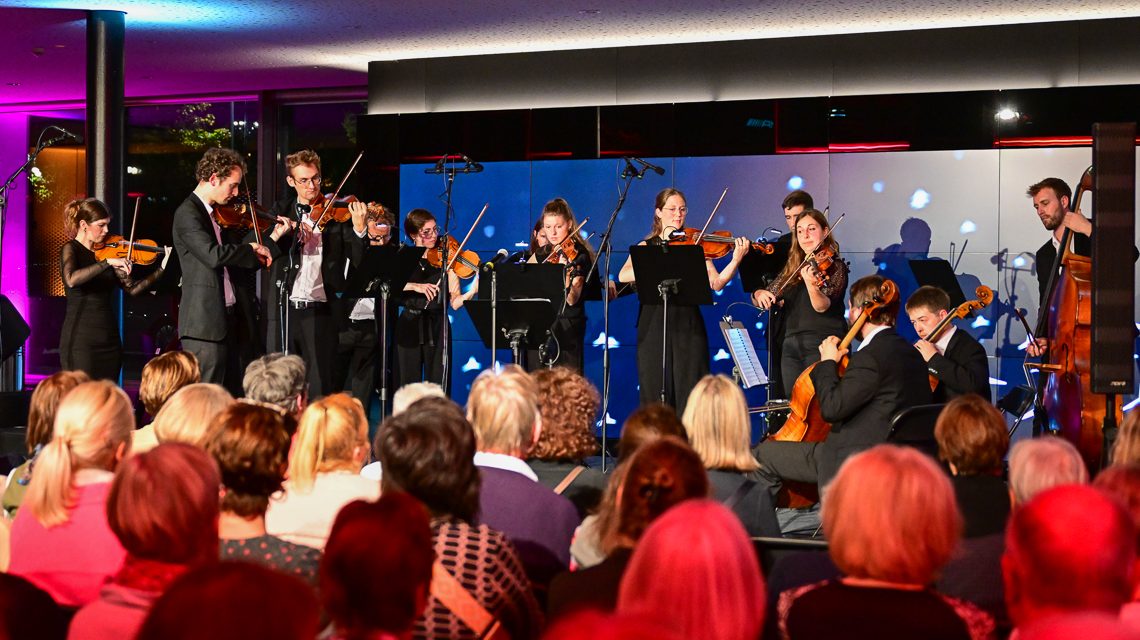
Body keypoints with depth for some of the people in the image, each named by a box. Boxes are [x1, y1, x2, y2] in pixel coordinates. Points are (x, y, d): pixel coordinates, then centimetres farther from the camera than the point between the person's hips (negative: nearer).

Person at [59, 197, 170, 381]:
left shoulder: (106, 253, 12)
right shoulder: (71, 250, -4)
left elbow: (132, 288, 7)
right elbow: (71, 280, -25)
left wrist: (162, 269, -3)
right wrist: (107, 262, -29)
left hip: (109, 338, 6)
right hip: (81, 338, -6)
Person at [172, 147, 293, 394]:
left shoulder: (217, 214, 17)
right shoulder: (188, 214, -12)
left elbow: (235, 261, 18)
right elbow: (214, 255, -27)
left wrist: (272, 237, 12)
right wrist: (252, 248, -12)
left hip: (227, 321, 10)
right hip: (205, 325, -10)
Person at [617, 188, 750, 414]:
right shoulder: (646, 247, 11)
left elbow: (716, 283, -4)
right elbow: (623, 276, -9)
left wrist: (736, 260, -20)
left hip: (688, 329, -1)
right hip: (653, 327, 1)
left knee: (689, 394, -5)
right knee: (656, 395, 1)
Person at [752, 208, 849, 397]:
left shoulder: (835, 267, -2)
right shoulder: (793, 268, 15)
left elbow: (822, 306, -17)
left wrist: (811, 284, -37)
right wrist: (760, 294, -7)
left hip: (822, 346, -6)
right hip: (791, 347, 6)